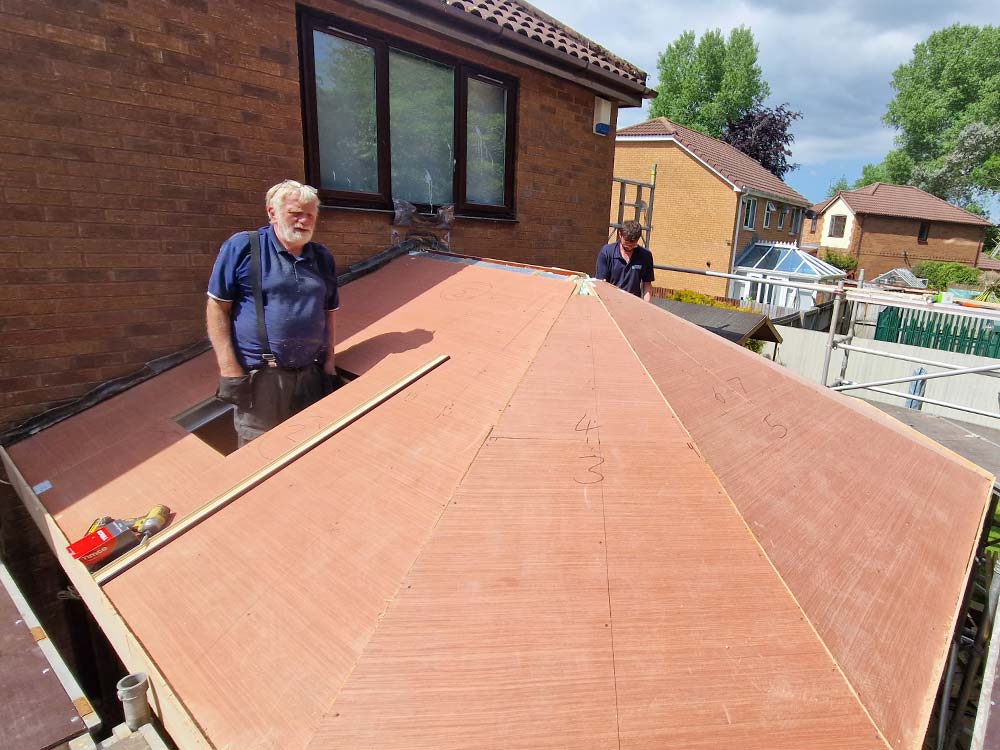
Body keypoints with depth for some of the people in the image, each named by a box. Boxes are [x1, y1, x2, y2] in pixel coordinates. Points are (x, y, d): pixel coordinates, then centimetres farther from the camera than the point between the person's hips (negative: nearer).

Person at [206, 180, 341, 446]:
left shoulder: (323, 257, 10)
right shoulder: (242, 246, -6)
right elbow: (217, 307, -5)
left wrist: (329, 361, 9)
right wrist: (229, 368, -11)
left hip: (311, 374, 5)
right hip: (259, 376, -4)